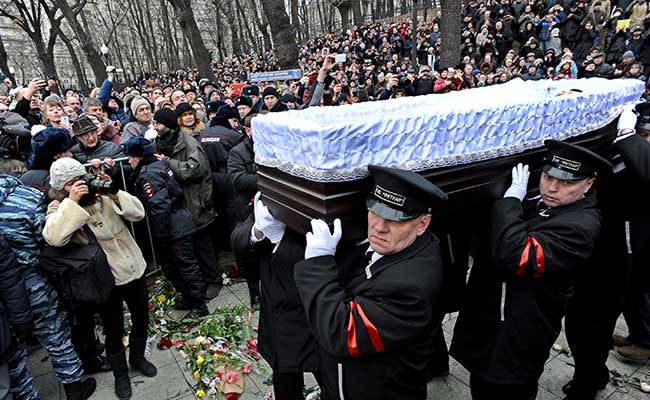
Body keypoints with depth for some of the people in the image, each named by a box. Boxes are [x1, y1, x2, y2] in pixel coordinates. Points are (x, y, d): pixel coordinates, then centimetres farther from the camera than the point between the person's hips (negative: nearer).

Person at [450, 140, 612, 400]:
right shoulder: (534, 203, 5)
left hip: (515, 346, -8)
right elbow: (483, 251, 10)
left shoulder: (579, 226, -20)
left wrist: (512, 199, -24)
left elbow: (514, 257, -35)